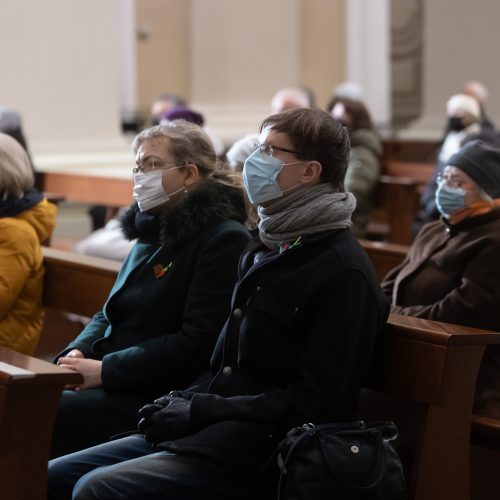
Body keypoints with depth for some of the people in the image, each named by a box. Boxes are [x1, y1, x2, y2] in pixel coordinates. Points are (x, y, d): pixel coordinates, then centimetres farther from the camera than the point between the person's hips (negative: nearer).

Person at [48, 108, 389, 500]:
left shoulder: (344, 272, -12)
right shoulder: (268, 247, 17)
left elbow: (319, 401, -18)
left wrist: (201, 410, -15)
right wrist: (184, 401, 3)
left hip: (261, 451, -9)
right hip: (213, 428, 9)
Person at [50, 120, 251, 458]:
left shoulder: (224, 240, -9)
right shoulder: (152, 233, 19)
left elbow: (197, 343, -17)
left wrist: (106, 370, -18)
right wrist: (78, 352, 1)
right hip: (118, 389, 8)